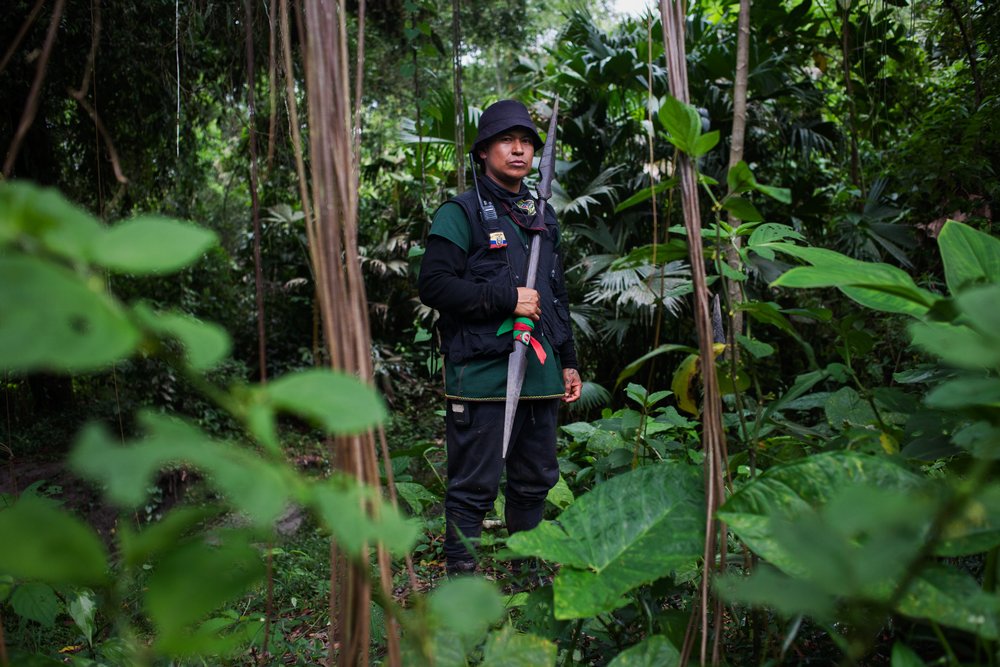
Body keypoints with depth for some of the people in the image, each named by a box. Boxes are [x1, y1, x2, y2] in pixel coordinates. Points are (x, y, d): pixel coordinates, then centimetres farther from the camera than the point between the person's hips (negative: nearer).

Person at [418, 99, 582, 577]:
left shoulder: (543, 217, 19)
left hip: (541, 376, 7)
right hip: (483, 374, -7)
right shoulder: (461, 213, -3)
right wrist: (507, 298, -16)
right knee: (473, 489, -2)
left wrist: (569, 362, 20)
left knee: (535, 483, 16)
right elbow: (434, 285, -14)